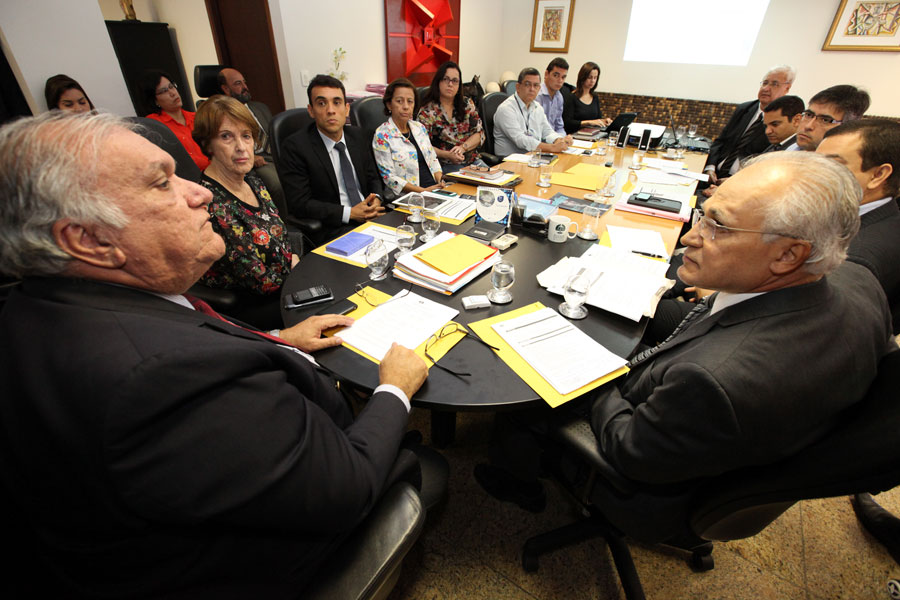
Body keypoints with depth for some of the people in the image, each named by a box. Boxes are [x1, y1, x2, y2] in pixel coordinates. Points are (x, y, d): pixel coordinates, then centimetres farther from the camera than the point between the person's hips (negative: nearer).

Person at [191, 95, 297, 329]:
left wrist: (295, 257, -6)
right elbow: (261, 281, -19)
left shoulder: (252, 181, 3)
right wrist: (294, 264, -4)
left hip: (285, 287, 8)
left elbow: (284, 238, 13)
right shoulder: (210, 204, -22)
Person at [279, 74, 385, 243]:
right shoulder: (296, 146, -7)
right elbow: (299, 203, -10)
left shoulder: (357, 135, 11)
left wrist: (376, 199, -6)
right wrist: (349, 213, -16)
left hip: (371, 216, 7)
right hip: (333, 229, -6)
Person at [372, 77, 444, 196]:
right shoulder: (382, 135, -4)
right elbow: (389, 177, -10)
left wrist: (441, 183, -1)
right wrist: (423, 191, -17)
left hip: (435, 189, 6)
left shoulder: (420, 127, 15)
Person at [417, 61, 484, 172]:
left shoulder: (467, 103, 11)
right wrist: (447, 154, -22)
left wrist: (463, 147, -13)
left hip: (473, 161, 5)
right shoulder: (427, 111, -2)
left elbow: (479, 133, 7)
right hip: (445, 165, -5)